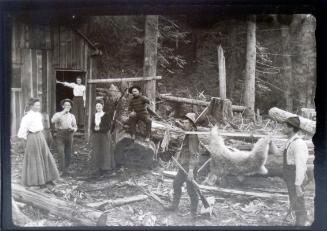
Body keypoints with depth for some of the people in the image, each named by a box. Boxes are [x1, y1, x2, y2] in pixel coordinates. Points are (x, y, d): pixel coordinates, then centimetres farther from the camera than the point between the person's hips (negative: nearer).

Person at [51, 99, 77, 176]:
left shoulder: (72, 116, 13)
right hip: (60, 135, -3)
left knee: (68, 154, 4)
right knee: (61, 153, -17)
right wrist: (63, 112, -20)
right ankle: (63, 170, -19)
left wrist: (72, 128, -12)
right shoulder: (58, 114, 3)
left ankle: (66, 169, 16)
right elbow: (53, 121, -21)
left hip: (69, 136, 3)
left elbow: (75, 128, 14)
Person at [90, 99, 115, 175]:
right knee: (97, 153, 4)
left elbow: (108, 127, -9)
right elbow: (91, 127, 7)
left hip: (104, 136, -4)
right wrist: (95, 128, -15)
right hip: (96, 137, 4)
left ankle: (104, 168, 3)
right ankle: (99, 168, 10)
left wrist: (99, 128, -18)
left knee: (104, 152, -3)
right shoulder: (94, 116, 9)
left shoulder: (106, 115, -4)